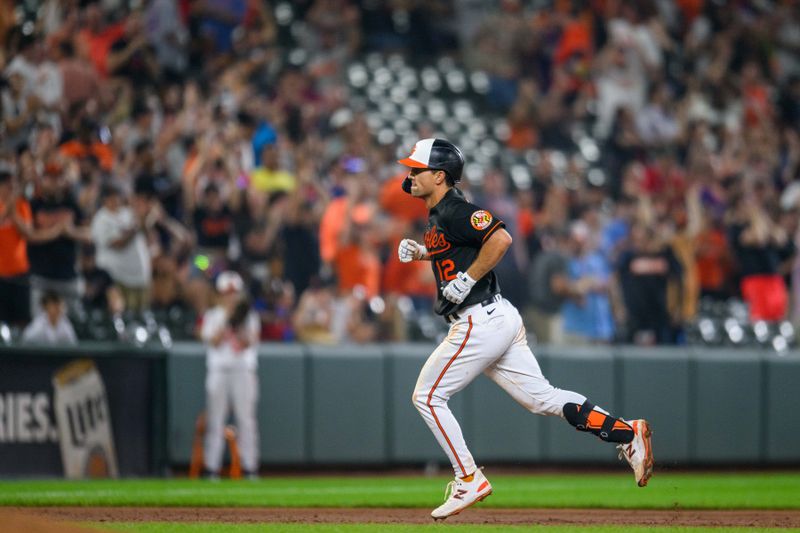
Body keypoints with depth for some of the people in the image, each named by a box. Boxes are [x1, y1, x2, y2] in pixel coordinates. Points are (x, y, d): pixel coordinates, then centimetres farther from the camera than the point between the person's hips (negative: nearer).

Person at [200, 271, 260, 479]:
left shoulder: (248, 316, 10)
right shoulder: (212, 316, 9)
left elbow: (250, 343, -2)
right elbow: (213, 341, -6)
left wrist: (240, 327, -17)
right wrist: (227, 321, -9)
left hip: (244, 370, 0)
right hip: (218, 370, 0)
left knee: (246, 418, -4)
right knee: (215, 420, -2)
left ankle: (250, 468, -3)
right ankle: (212, 468, -1)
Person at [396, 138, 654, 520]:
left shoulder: (454, 211, -14)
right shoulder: (437, 215, 17)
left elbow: (500, 238, -27)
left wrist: (467, 278, -20)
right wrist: (420, 252, 17)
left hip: (481, 323, -10)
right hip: (498, 319, 10)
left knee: (427, 396, -1)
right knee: (541, 397, 7)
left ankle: (469, 480, 2)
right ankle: (626, 433, 0)